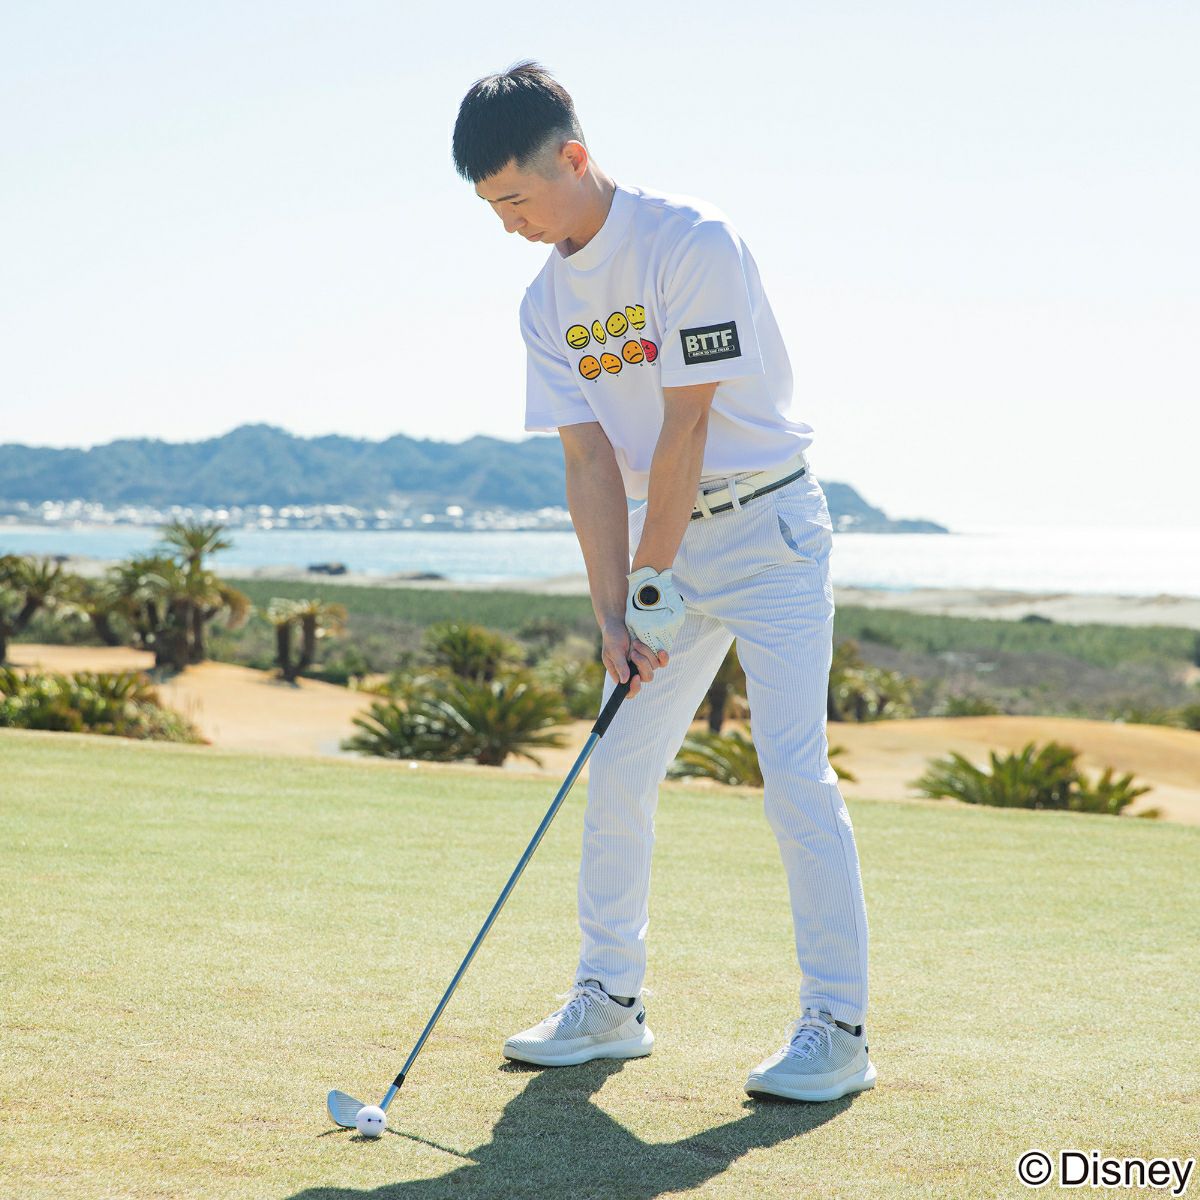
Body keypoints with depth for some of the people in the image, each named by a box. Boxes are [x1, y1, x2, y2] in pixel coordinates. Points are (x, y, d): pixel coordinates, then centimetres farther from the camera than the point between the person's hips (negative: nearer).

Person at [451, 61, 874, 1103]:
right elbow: (589, 461, -2)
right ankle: (610, 1003, 18)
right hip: (667, 534, 7)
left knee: (794, 769, -12)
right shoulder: (548, 302, 3)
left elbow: (685, 429, -20)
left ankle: (839, 1028, -6)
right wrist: (613, 615, -11)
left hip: (768, 522, -7)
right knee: (618, 767, 6)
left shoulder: (694, 243, -19)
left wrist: (652, 586, -17)